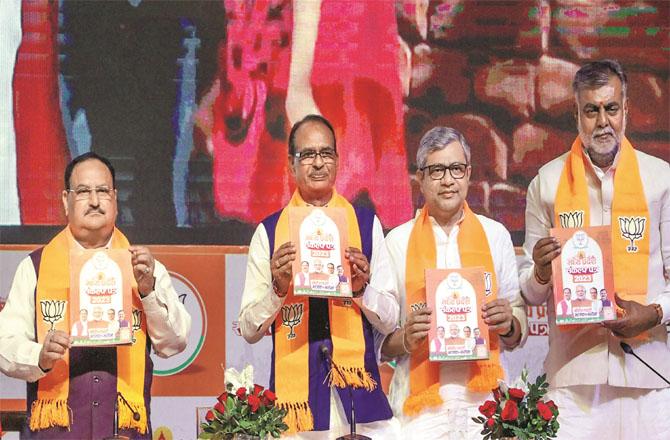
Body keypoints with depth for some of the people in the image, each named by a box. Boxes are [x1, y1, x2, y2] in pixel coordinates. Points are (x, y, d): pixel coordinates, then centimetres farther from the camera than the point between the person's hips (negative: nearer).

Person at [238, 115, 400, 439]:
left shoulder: (366, 224, 9)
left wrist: (363, 289, -10)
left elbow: (390, 321, 8)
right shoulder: (268, 232, 6)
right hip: (295, 396, -1)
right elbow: (249, 330, 5)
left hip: (358, 391, 1)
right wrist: (277, 288, -12)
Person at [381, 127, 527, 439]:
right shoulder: (397, 241, 5)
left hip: (484, 398, 1)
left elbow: (518, 334, 13)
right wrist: (405, 340, -14)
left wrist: (508, 325, -7)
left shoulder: (495, 236, 10)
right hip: (419, 401, -1)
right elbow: (379, 341, 5)